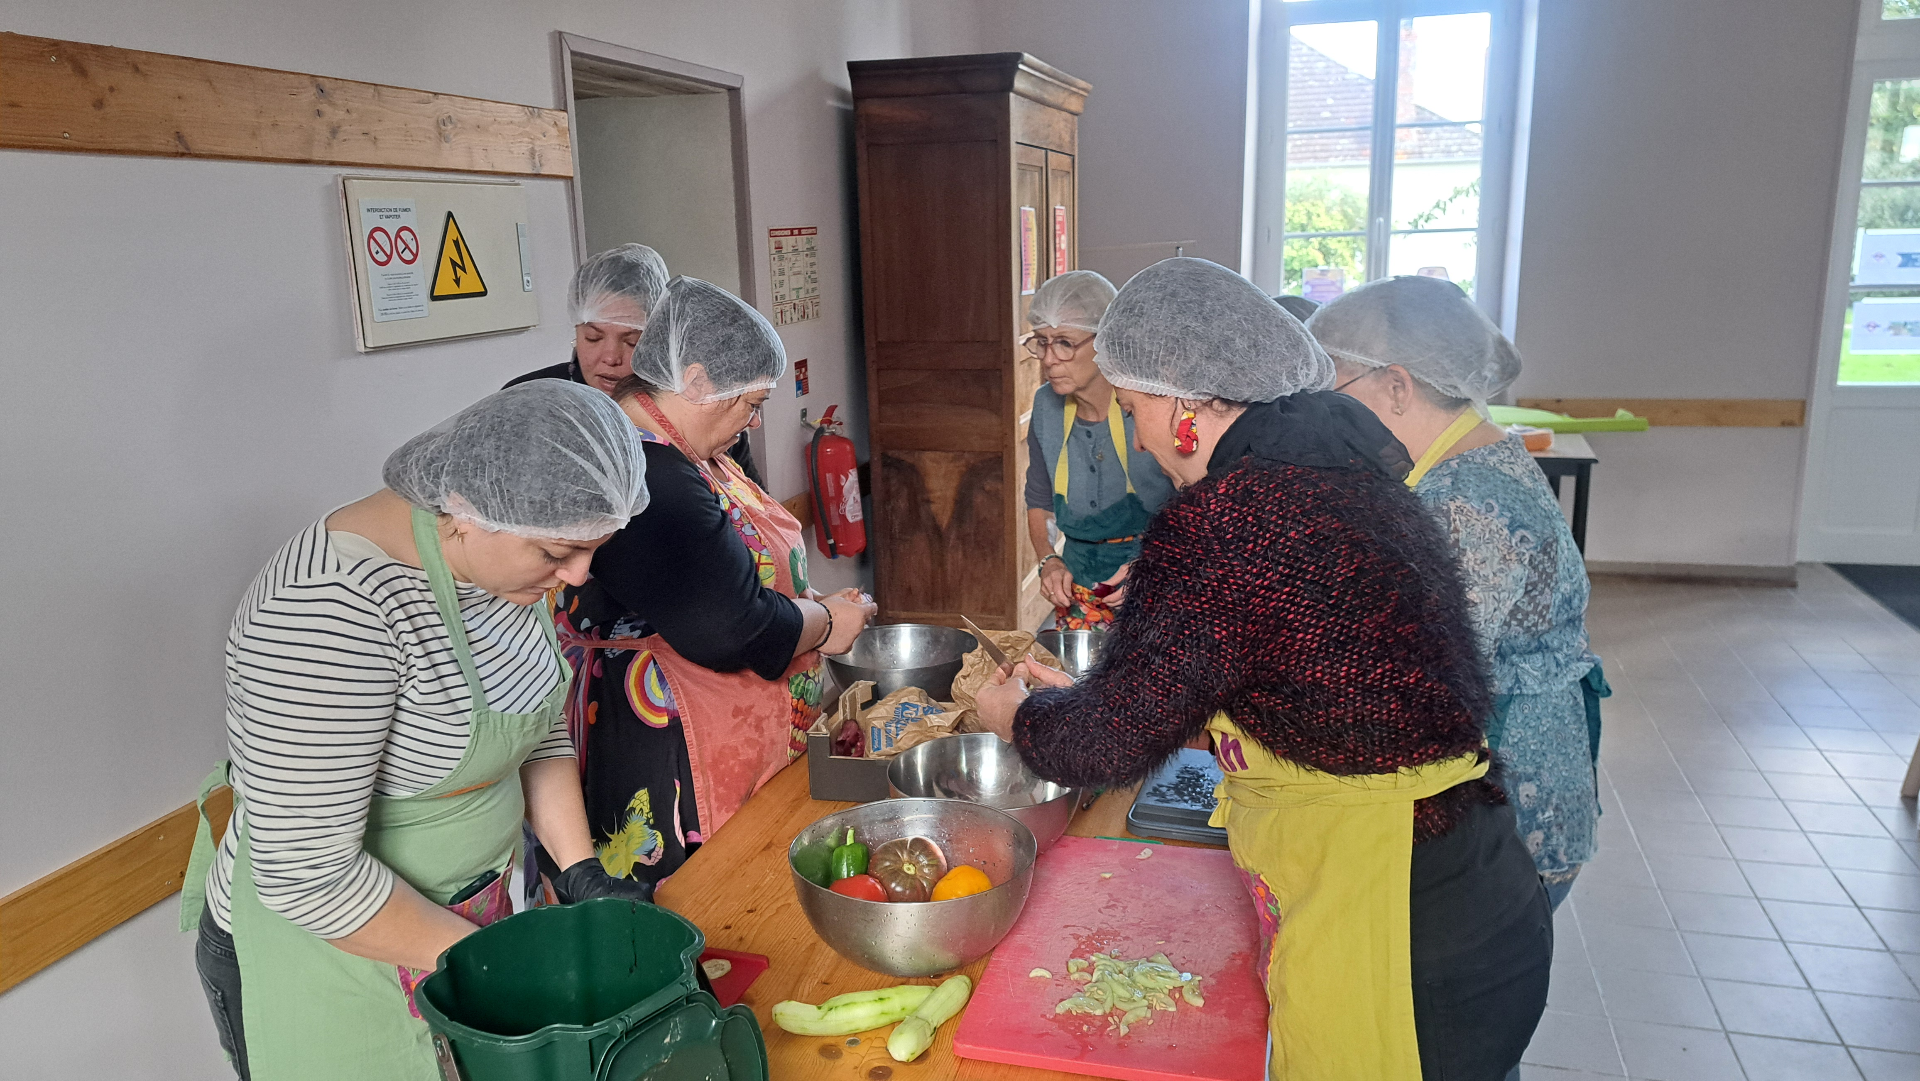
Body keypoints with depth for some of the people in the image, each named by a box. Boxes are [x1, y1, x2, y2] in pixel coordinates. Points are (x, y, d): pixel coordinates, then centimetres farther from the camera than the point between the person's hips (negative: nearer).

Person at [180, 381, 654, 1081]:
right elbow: (307, 871, -29)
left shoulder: (507, 556, -6)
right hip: (329, 952, -7)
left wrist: (580, 873, -4)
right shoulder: (333, 605, -31)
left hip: (469, 910, 7)